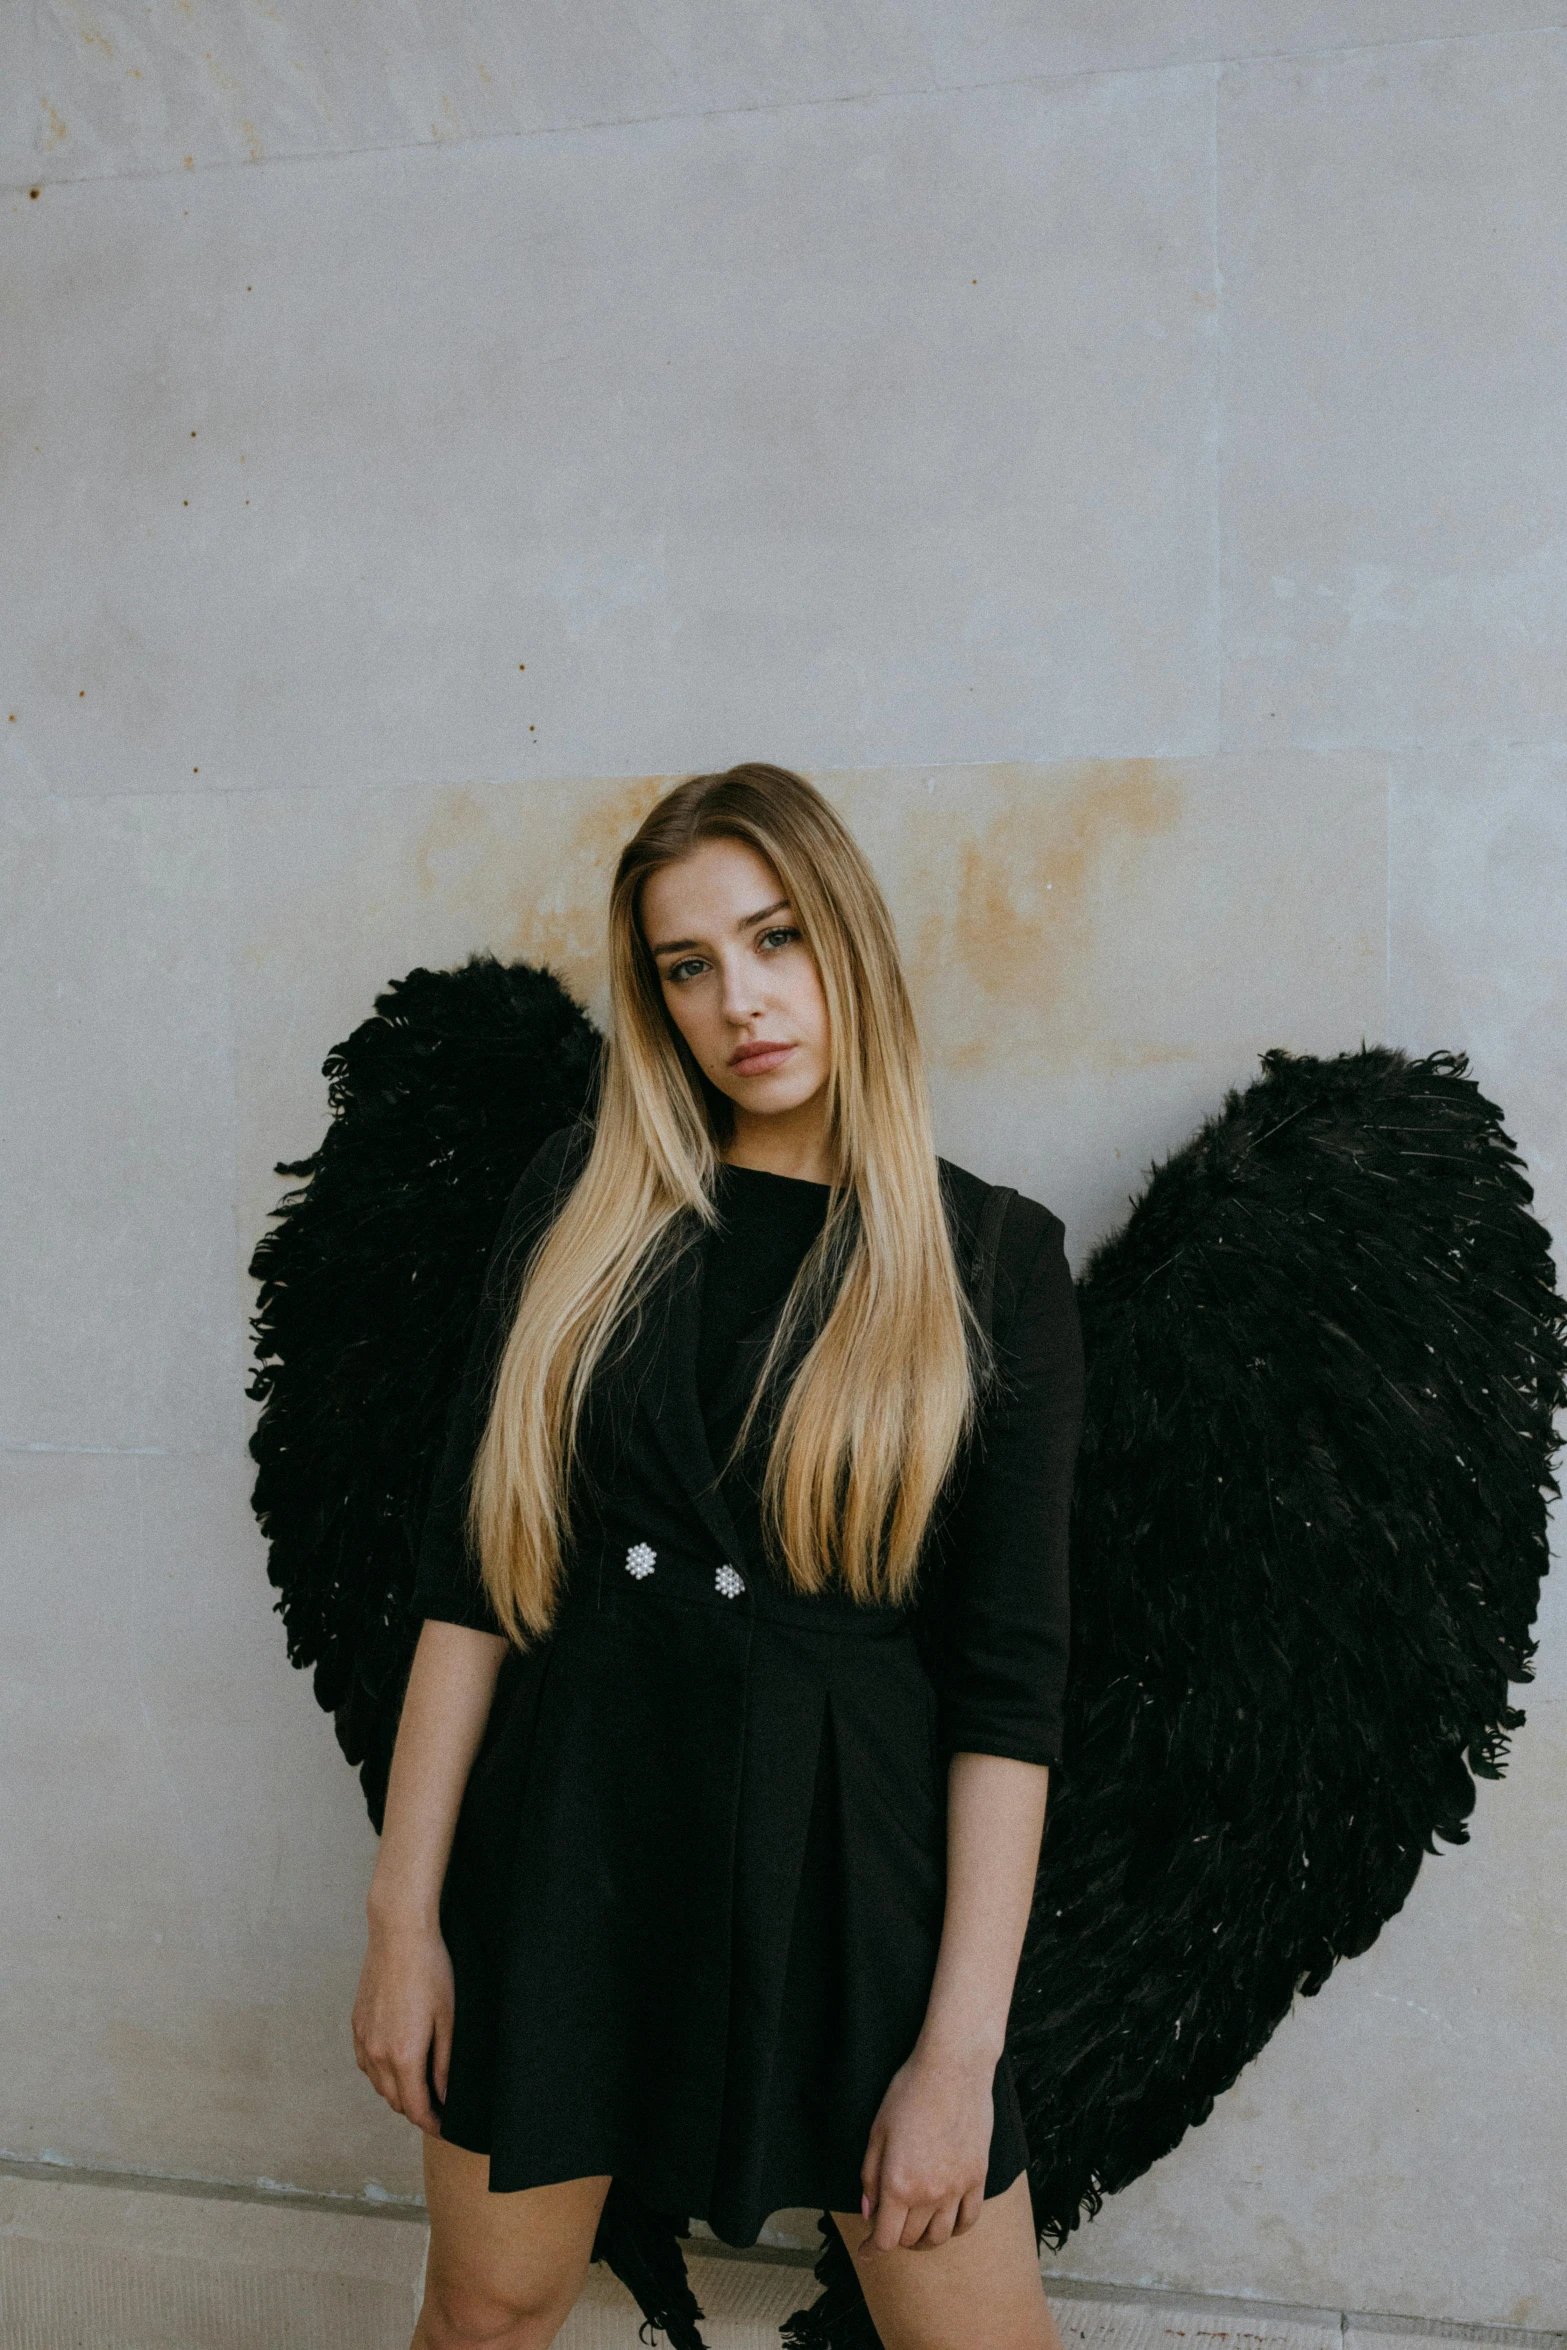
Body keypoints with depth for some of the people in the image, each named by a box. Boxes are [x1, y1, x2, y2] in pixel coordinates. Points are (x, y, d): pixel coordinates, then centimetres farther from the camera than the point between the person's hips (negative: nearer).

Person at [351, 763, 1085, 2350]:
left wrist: (961, 2045, -10)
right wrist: (406, 1907, -3)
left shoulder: (993, 1261, -5)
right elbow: (470, 1569, -1)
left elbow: (1009, 1679, -7)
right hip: (574, 1817, 2)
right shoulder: (584, 1202, 0)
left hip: (845, 1838, -1)